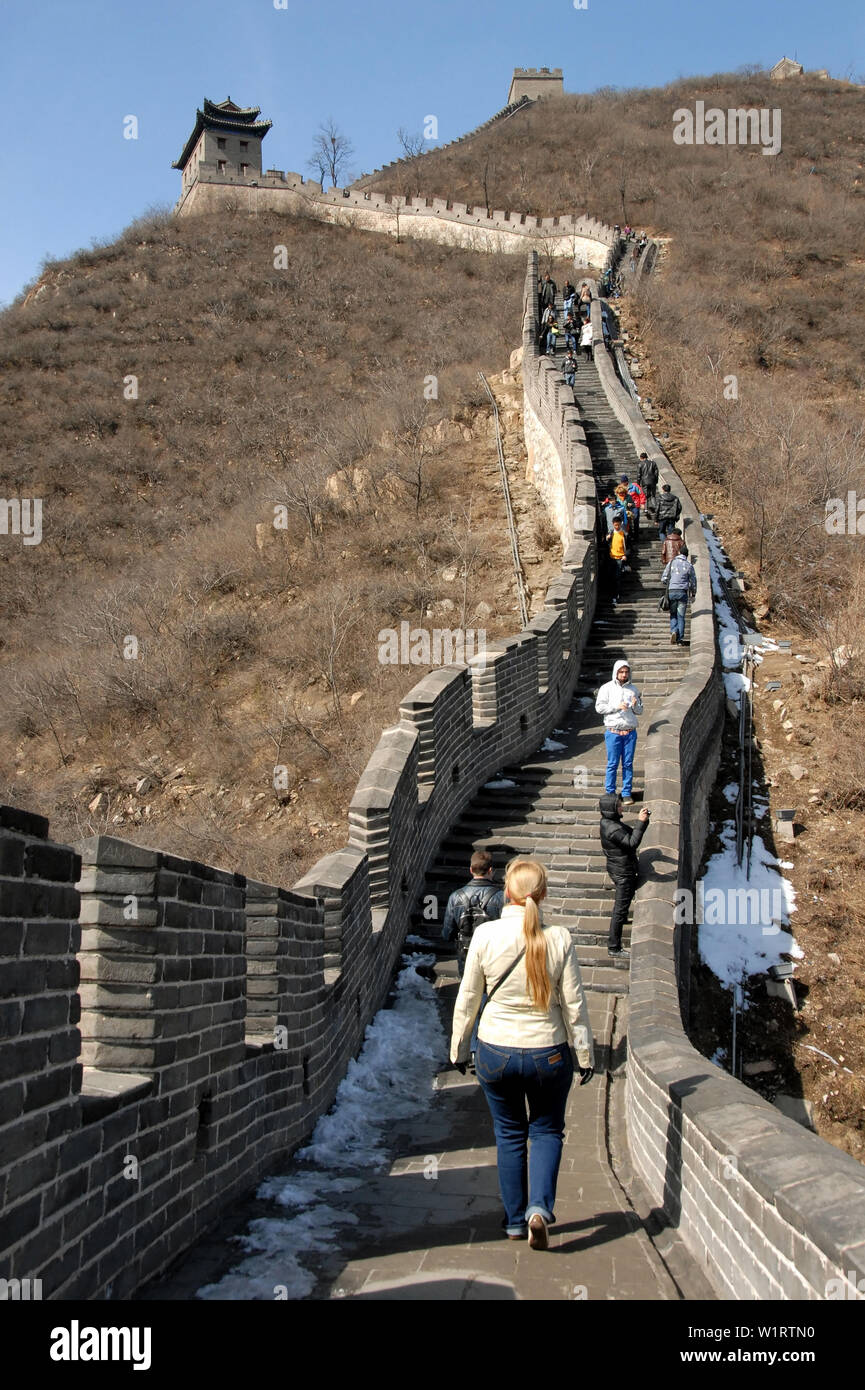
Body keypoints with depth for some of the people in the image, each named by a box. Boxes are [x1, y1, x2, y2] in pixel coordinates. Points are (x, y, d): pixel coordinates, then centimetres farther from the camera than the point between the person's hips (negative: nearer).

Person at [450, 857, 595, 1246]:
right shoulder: (559, 939, -12)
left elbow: (467, 999, -2)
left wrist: (458, 1047, 11)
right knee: (547, 1130, 19)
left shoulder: (485, 935, -11)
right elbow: (574, 1004, -5)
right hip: (548, 1053, 0)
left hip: (496, 1053, 1)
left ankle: (516, 1220, 26)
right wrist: (585, 1054, 7)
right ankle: (539, 1207, 0)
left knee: (509, 1134, 19)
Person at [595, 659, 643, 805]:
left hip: (630, 731, 3)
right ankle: (610, 793, 9)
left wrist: (635, 705, -9)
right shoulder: (607, 688, 0)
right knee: (612, 764, 0)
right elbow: (599, 707, -7)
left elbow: (640, 711, 13)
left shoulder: (633, 689, 10)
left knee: (628, 764, 5)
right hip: (613, 731, -3)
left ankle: (627, 794, 13)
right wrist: (617, 706, -17)